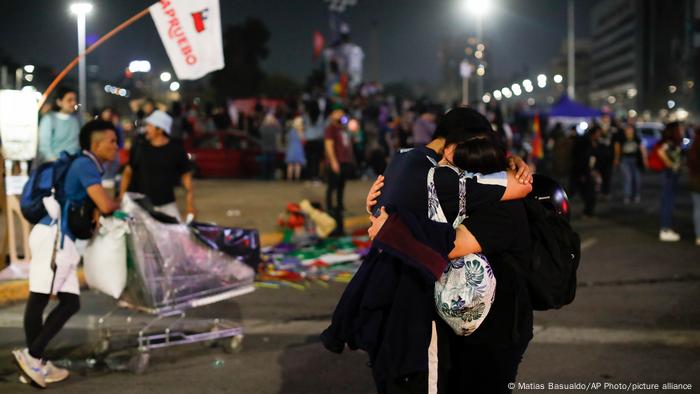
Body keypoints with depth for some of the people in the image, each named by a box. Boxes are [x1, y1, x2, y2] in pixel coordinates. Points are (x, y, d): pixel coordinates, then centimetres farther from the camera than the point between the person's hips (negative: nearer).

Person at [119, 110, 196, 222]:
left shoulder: (177, 150, -2)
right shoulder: (139, 148, 2)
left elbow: (186, 176, 1)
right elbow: (128, 172, 9)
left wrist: (190, 204, -5)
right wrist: (122, 197, 1)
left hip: (167, 205, 0)